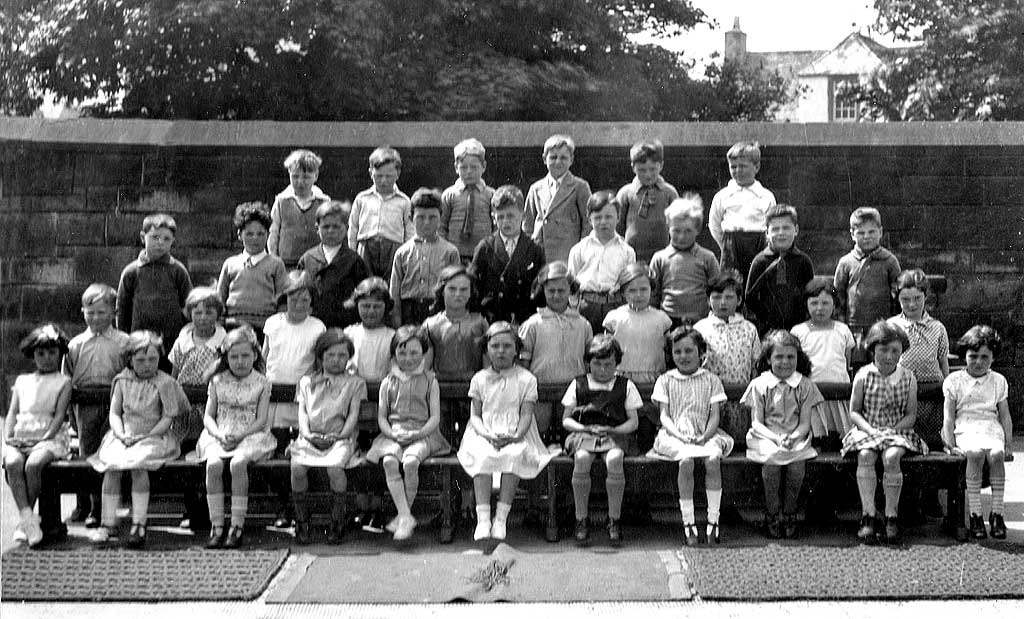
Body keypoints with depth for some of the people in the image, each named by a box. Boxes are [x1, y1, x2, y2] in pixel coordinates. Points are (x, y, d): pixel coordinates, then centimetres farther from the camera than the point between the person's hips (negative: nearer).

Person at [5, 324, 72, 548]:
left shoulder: (63, 382, 11)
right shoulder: (22, 381, 23)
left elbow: (59, 414, -1)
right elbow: (12, 412, 14)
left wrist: (45, 438, -15)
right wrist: (8, 437, -4)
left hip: (50, 438, -3)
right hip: (20, 439, 3)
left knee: (33, 464, -33)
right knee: (13, 463, -31)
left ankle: (24, 520, -20)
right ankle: (27, 517, -33)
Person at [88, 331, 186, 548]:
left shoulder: (165, 383, -2)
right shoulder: (122, 381, 10)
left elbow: (167, 418, -6)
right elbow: (114, 412, 8)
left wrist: (144, 436, -15)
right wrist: (121, 434, -10)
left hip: (154, 436, -4)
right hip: (124, 436, 4)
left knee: (138, 465, -31)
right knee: (111, 466, -23)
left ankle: (139, 525, -27)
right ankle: (107, 523, -17)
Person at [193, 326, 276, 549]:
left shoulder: (261, 383, 5)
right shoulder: (217, 381, 11)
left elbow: (261, 420, -2)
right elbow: (208, 417, 8)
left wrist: (239, 435, -16)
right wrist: (219, 434, -12)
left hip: (250, 436, -2)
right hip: (219, 436, 2)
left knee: (237, 463, -33)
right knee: (213, 464, -30)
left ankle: (237, 526, -26)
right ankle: (216, 526, -24)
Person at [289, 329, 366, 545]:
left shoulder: (355, 383, 16)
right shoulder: (307, 381, 22)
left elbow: (353, 414, 6)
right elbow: (302, 411, 12)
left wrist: (343, 434, -9)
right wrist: (306, 432, -7)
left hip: (340, 438, -2)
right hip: (311, 437, 2)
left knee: (335, 468, -33)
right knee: (297, 467, -28)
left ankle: (338, 523, -18)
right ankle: (302, 523, -15)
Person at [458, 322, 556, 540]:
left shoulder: (526, 379, 8)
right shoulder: (479, 379, 12)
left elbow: (526, 414, 0)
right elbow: (475, 416, 7)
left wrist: (515, 436, -19)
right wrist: (488, 435, -13)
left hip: (516, 436, -1)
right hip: (485, 434, 1)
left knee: (514, 455, -35)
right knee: (482, 456, -33)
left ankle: (501, 517, -31)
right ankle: (483, 518, -36)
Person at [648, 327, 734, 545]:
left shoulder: (711, 380, 14)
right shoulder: (665, 380, 14)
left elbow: (714, 416, 6)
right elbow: (664, 416, 5)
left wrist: (704, 437, -13)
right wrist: (680, 436, -13)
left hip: (705, 435, 1)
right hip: (674, 436, -1)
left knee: (713, 459, -31)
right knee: (686, 460, -33)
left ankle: (713, 521, -23)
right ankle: (688, 522, -26)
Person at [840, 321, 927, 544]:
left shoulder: (908, 378, 4)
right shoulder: (863, 376, 2)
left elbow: (911, 415, 4)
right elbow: (854, 411, 3)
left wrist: (893, 430, -12)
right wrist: (870, 429, -13)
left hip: (897, 432, 0)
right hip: (866, 431, 0)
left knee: (891, 457, -31)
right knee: (865, 456, -31)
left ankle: (891, 516, -22)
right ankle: (869, 516, -29)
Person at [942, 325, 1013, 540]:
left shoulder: (998, 381, 17)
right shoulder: (954, 381, 10)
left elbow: (1005, 415, 16)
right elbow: (948, 416, 5)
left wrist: (1008, 442, 3)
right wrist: (950, 442, -7)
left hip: (991, 429, 2)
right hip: (965, 430, -2)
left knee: (996, 454, -32)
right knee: (975, 454, -35)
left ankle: (997, 513, -26)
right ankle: (975, 514, -32)